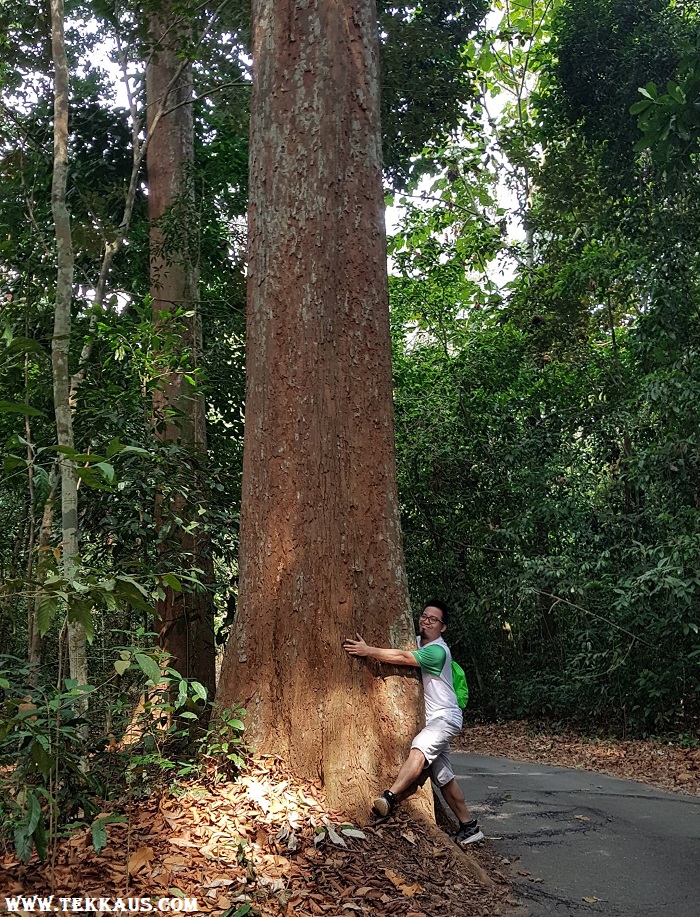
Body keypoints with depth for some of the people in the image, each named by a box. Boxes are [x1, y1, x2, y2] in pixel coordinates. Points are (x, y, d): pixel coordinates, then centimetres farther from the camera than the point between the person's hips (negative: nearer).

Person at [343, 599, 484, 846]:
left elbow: (401, 658, -26)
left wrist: (367, 650, -26)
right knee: (443, 777, 9)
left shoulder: (437, 651, -17)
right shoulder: (416, 642, 11)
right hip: (431, 719, 9)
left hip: (445, 717, -9)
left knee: (419, 749, -33)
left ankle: (389, 798, -47)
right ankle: (468, 826, 17)